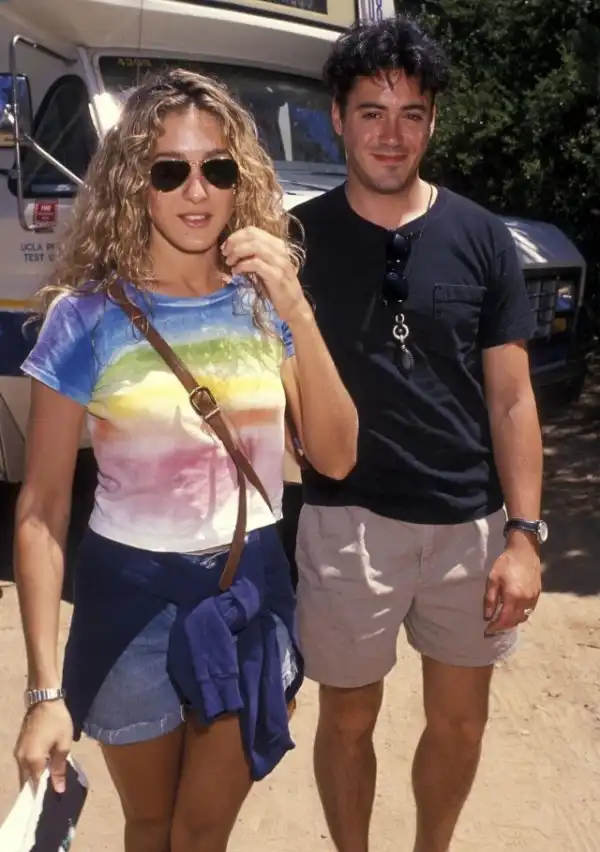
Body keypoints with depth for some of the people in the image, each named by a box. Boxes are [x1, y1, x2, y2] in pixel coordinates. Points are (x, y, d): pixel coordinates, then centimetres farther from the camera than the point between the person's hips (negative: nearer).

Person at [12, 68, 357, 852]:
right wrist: (45, 689, -15)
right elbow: (41, 509, -11)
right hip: (133, 595, -2)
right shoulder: (89, 317, -13)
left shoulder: (263, 303, -3)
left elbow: (336, 459, -10)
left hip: (249, 590, 2)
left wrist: (297, 313, -22)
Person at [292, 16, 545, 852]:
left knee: (460, 723, 17)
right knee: (348, 719, 14)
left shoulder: (481, 238, -1)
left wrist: (524, 533, -5)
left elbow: (510, 396, 0)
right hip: (348, 522, -1)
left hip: (470, 523, 2)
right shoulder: (299, 238, -4)